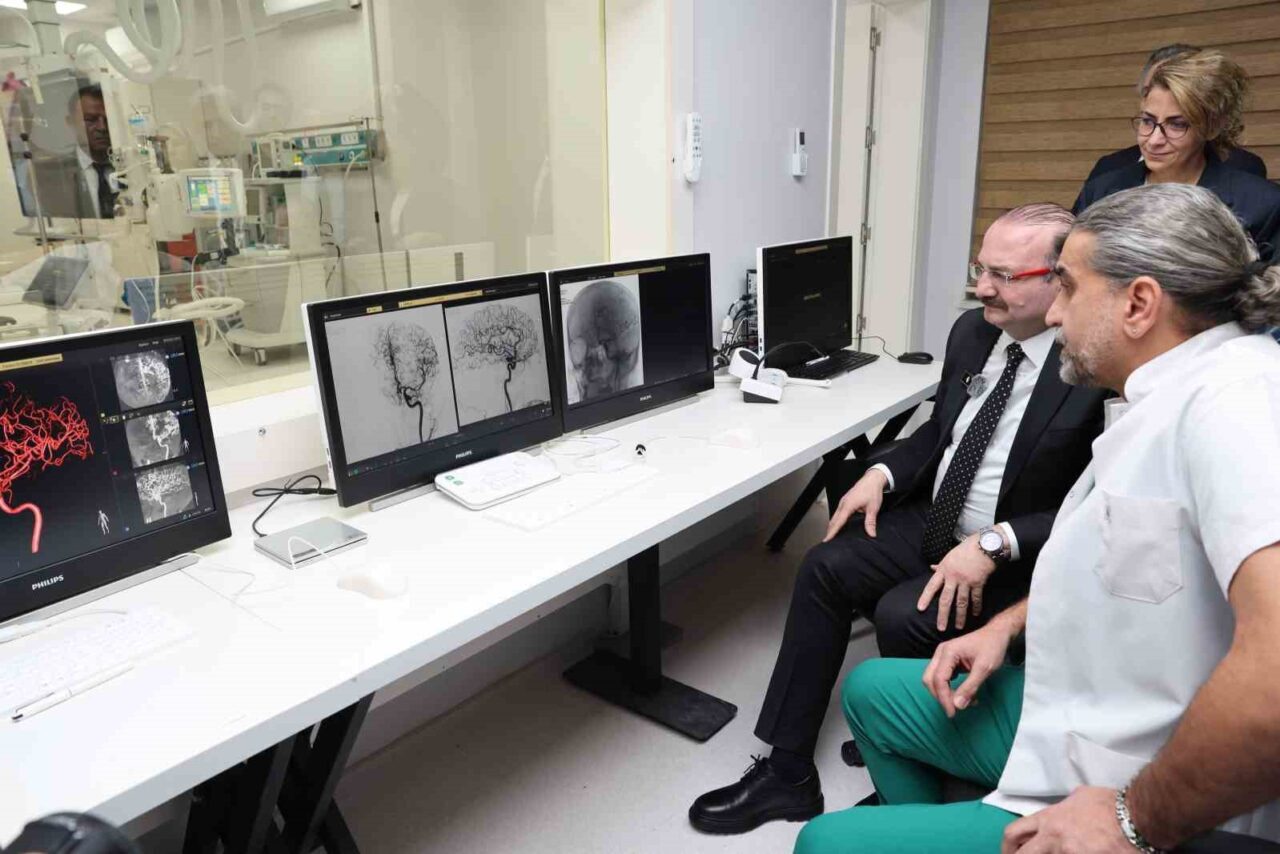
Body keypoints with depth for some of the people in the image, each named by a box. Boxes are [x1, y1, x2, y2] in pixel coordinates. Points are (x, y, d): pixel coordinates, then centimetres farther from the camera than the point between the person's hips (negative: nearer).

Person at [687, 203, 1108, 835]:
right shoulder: (971, 332, 2)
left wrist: (995, 544, -28)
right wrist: (884, 474, -3)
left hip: (1018, 562, -6)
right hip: (934, 524, 7)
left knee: (902, 616, -27)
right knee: (825, 569, -12)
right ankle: (787, 772, -3)